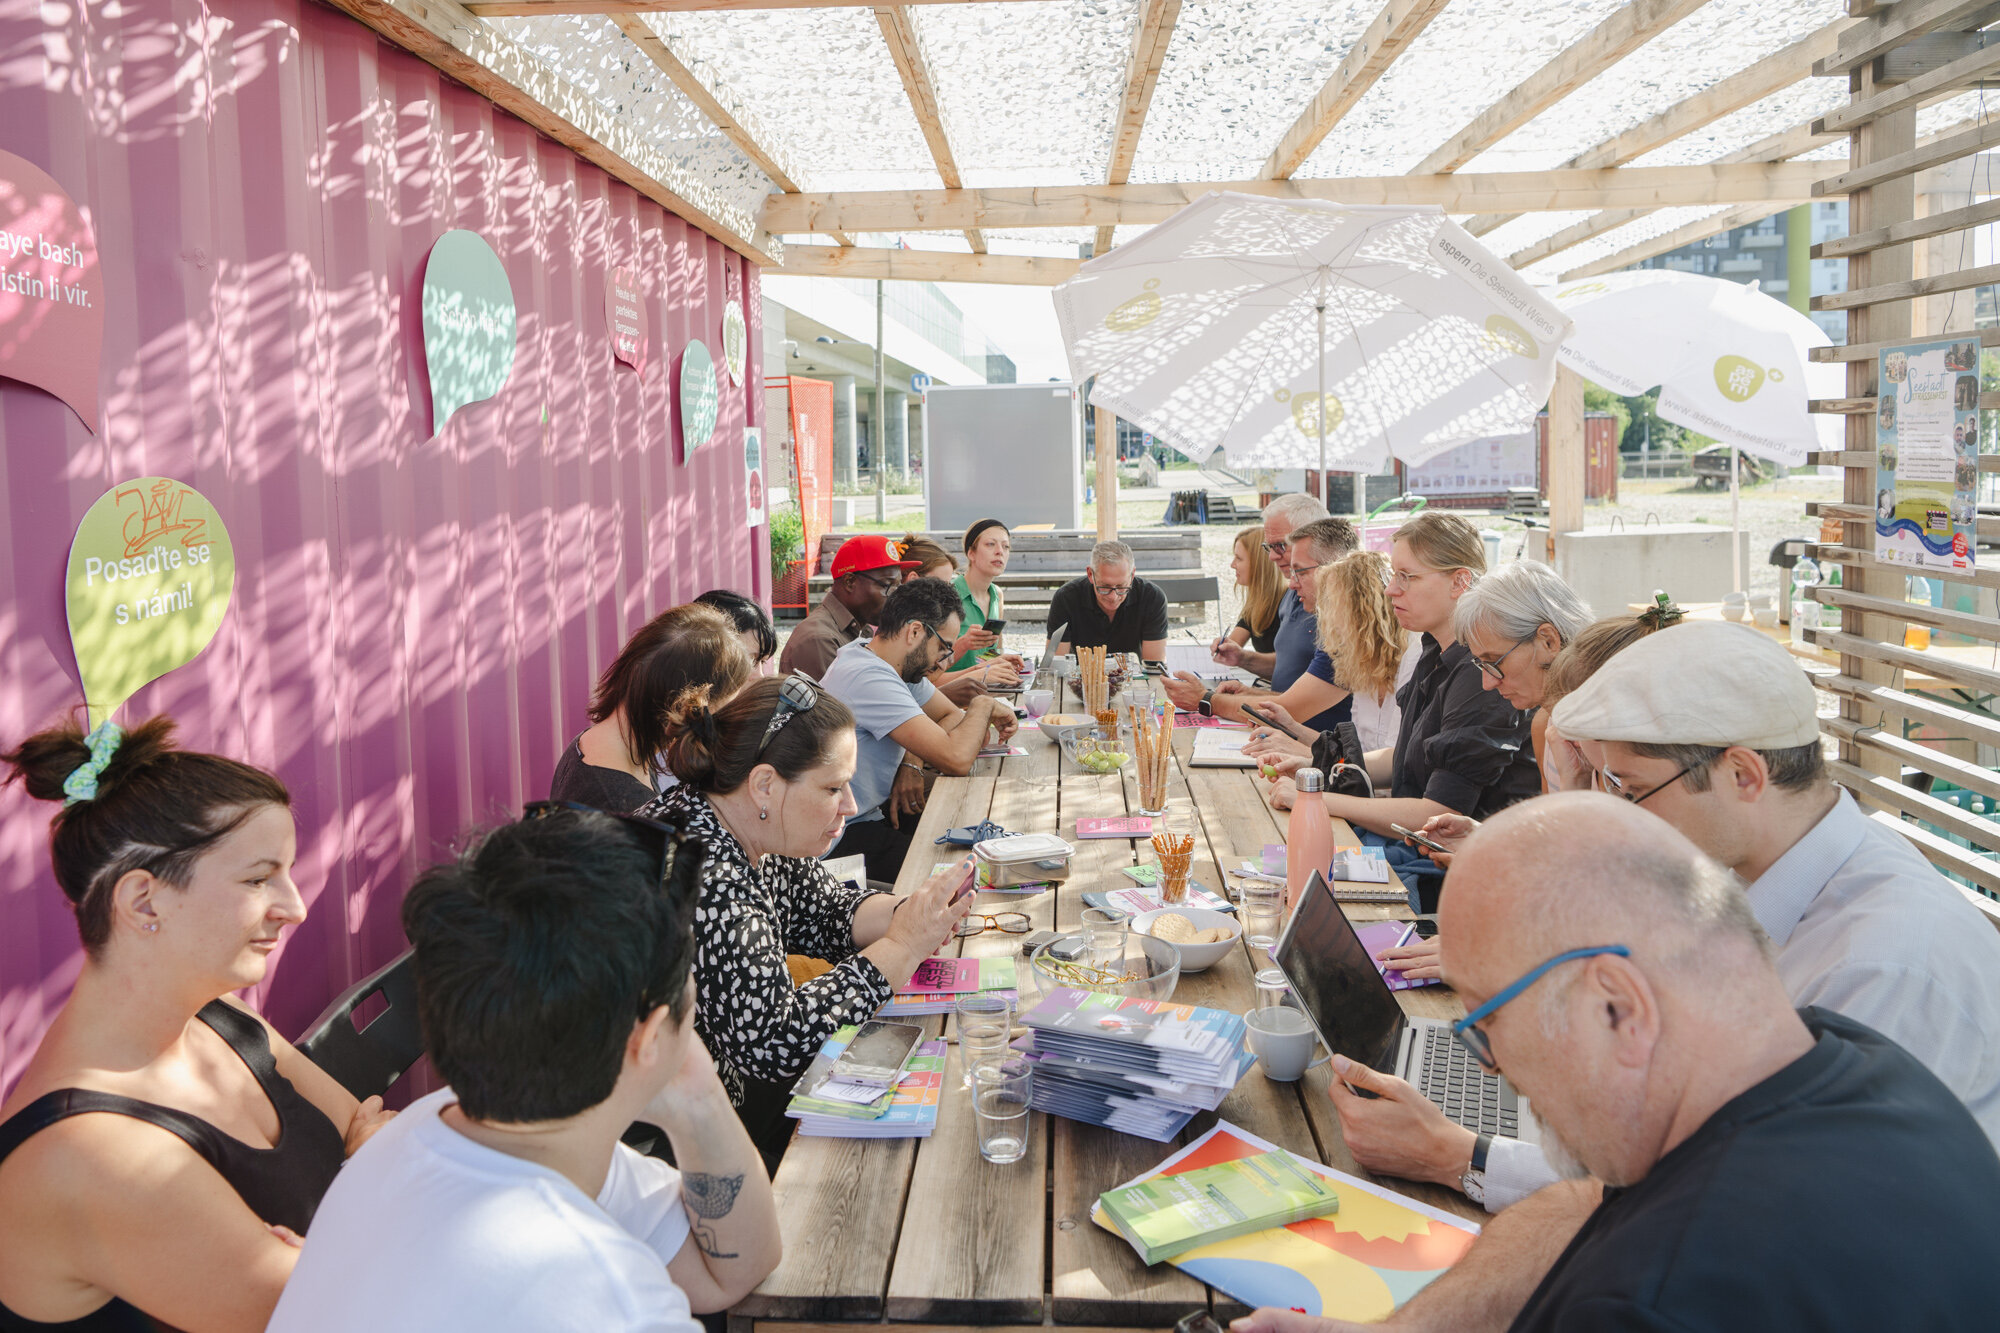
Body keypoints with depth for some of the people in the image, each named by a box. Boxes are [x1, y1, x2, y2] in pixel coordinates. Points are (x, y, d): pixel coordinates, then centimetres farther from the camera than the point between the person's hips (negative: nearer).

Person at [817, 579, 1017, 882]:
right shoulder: (869, 678, -26)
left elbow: (954, 716, 14)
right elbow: (956, 759, -31)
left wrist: (912, 762, -6)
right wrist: (984, 704, -12)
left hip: (872, 810, 10)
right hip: (844, 838, -10)